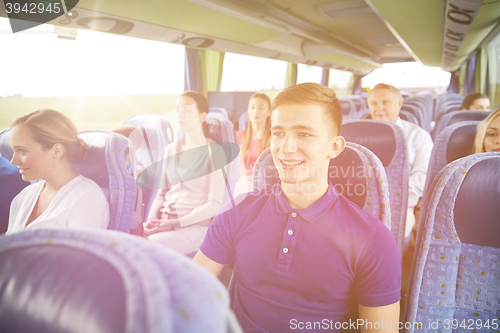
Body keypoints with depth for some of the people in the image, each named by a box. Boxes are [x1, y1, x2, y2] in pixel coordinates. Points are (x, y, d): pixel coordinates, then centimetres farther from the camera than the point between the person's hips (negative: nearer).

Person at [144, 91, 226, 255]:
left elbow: (215, 204, -10)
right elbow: (162, 192, 15)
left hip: (196, 226, -5)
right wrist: (151, 220, -3)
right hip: (164, 223, 5)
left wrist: (175, 223, -16)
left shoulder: (214, 151, -7)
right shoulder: (171, 149, 12)